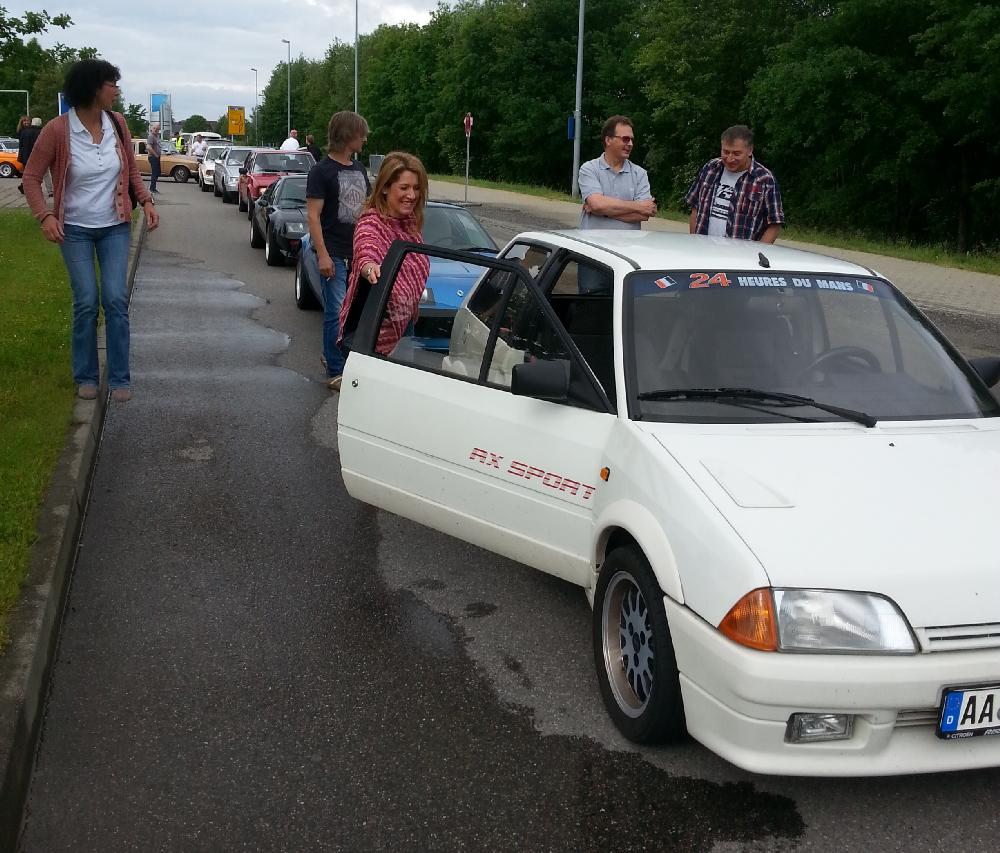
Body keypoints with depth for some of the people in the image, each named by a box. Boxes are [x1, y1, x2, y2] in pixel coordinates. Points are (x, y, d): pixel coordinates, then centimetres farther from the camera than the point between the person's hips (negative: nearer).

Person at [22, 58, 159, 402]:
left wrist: (145, 200, -4)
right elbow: (31, 177, -7)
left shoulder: (117, 123, -3)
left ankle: (119, 378, 4)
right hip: (75, 229, -2)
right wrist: (45, 216, -20)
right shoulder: (57, 130, -14)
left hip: (115, 226, 3)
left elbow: (131, 169, 11)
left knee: (116, 300, -4)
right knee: (86, 303, -3)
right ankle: (86, 376, 13)